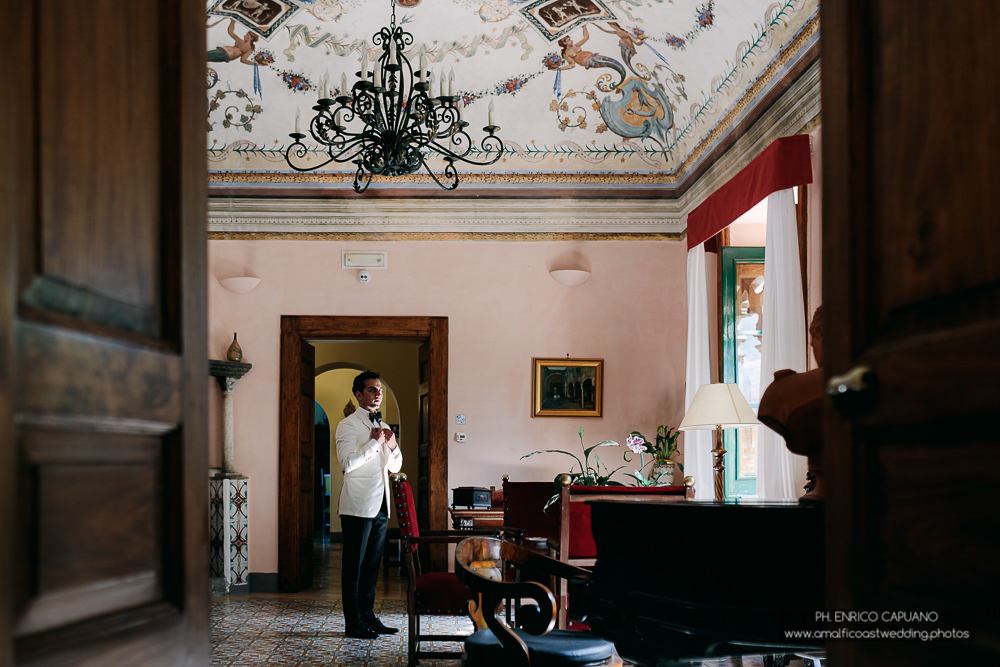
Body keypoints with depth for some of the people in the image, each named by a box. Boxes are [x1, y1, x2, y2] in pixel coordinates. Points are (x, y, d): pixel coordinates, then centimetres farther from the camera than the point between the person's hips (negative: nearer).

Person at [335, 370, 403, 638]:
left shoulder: (382, 427, 17)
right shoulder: (348, 425, -6)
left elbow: (395, 467, 20)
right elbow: (347, 463, -19)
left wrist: (393, 445, 1)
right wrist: (375, 442, -15)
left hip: (380, 505, 7)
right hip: (358, 506, -7)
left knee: (372, 565, 11)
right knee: (354, 565, -2)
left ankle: (368, 616, 19)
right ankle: (354, 623, 2)